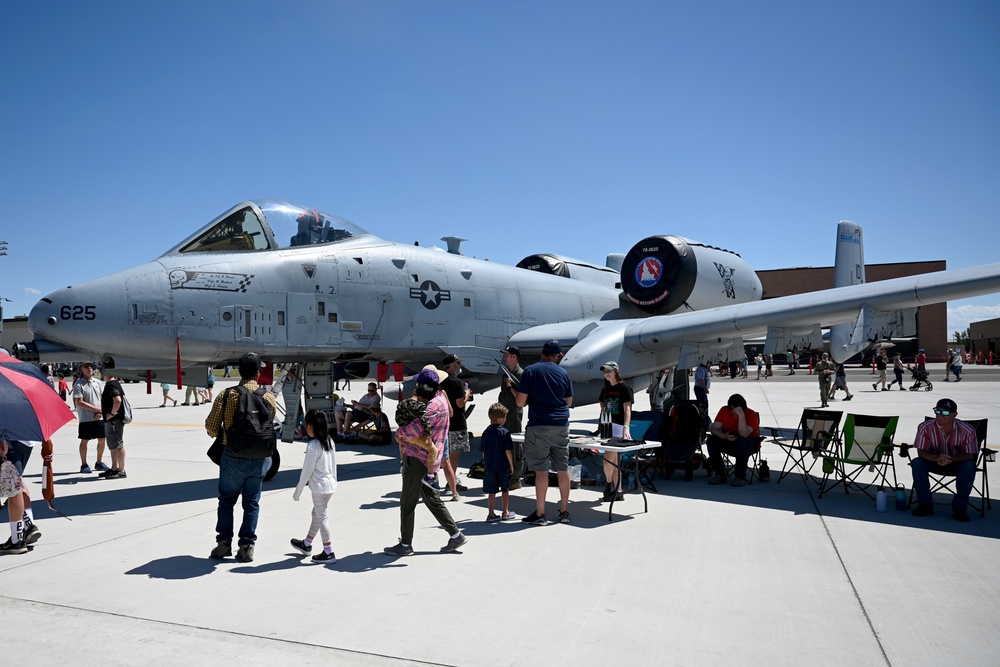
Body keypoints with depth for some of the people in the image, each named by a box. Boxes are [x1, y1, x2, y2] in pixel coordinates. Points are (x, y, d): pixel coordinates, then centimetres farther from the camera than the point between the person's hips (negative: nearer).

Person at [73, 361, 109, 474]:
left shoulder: (98, 383, 9)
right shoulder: (78, 384, -6)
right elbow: (79, 402, -12)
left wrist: (100, 412, -6)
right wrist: (97, 408, -16)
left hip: (99, 418, 5)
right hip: (85, 418, -5)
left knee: (102, 439, 8)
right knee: (84, 441, 2)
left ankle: (99, 463, 23)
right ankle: (84, 465, 14)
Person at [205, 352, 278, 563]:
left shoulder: (227, 394, -9)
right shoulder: (269, 398, -3)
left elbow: (211, 426, -5)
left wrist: (220, 434, 16)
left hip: (234, 457, -1)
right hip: (260, 459, 1)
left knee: (226, 500, 17)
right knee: (252, 503, 11)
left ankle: (224, 542, 17)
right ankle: (247, 546, 12)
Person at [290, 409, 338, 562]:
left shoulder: (312, 446, -19)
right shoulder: (330, 442, 4)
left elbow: (307, 471, -16)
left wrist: (298, 491, -7)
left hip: (319, 487, -8)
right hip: (330, 485, 8)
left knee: (322, 517, 1)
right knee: (317, 514, 21)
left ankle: (328, 552, 6)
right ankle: (306, 544, 38)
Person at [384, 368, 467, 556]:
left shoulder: (435, 404, -19)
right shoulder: (439, 399, 13)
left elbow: (417, 428, -29)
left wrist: (399, 432, -11)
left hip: (418, 458, -10)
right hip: (426, 459, 10)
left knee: (407, 502, 2)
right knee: (431, 500, 17)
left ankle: (405, 545, 14)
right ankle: (456, 535, 20)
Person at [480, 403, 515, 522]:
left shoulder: (486, 432, 0)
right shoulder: (504, 432, -11)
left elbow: (483, 451, 5)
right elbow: (508, 451, -11)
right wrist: (511, 465, -1)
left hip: (489, 466, 3)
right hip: (503, 466, -3)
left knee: (491, 492, 7)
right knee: (504, 490, 13)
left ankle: (491, 514, 10)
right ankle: (505, 513, 21)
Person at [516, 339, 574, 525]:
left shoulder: (530, 371, -5)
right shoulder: (564, 373, 6)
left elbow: (520, 402, -6)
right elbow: (569, 402, 15)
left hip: (539, 426, -4)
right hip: (561, 425, 4)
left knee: (541, 470, -1)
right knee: (563, 468, 9)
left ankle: (540, 514, 3)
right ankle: (564, 511, 17)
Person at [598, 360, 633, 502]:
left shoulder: (624, 388, -7)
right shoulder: (606, 389, 14)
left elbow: (627, 409, -16)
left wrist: (626, 427, -29)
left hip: (618, 427, -7)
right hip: (607, 427, 7)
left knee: (607, 460, -11)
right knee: (614, 461, 9)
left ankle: (609, 483, 14)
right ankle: (618, 491, 16)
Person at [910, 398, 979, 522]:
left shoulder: (967, 430, -19)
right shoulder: (925, 428, -19)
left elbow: (970, 455, -18)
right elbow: (921, 452, -18)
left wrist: (950, 458, -39)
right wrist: (937, 458, -40)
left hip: (957, 463, 0)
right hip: (934, 462, 0)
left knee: (969, 466, -32)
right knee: (916, 463, -28)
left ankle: (959, 507, -18)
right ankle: (925, 504, -14)